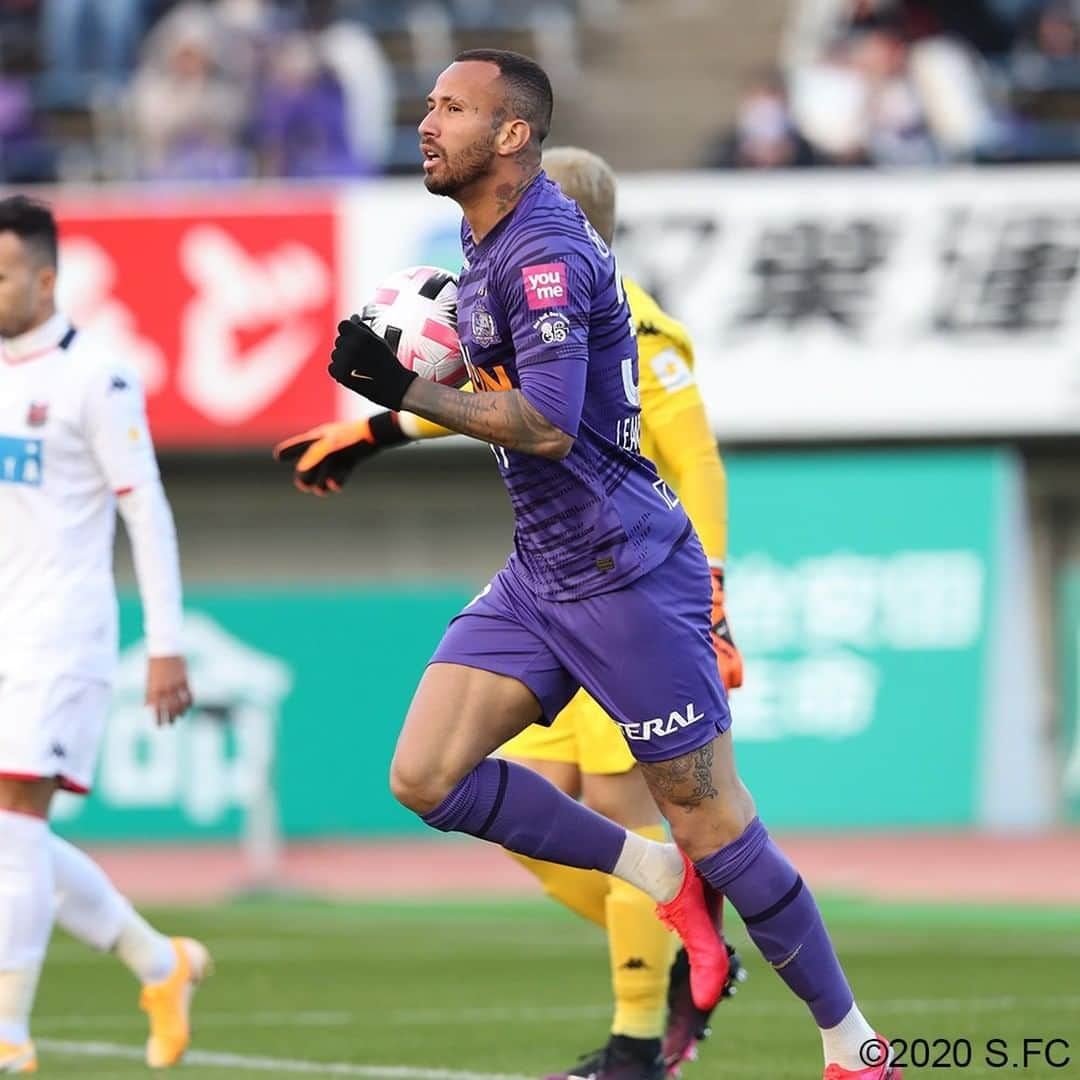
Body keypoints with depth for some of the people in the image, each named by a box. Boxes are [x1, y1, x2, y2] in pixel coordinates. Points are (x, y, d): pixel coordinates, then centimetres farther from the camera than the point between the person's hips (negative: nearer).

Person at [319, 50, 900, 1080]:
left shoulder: (544, 253, -20)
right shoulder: (483, 241, 10)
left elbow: (548, 423, -31)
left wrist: (404, 390, -30)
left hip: (625, 572, -9)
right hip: (538, 573, 9)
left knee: (712, 824, -4)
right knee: (424, 777, -4)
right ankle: (661, 880, 8)